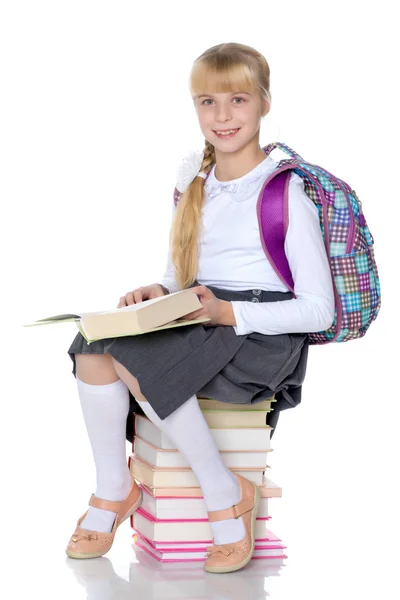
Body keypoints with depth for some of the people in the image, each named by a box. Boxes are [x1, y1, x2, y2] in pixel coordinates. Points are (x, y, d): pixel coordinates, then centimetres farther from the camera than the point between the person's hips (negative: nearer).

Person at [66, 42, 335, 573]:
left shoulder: (286, 193, -7)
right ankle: (114, 489, -4)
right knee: (93, 347, -19)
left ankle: (227, 496, -13)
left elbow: (318, 310, -11)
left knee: (134, 362, -29)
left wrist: (227, 312, -19)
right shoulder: (196, 190, 15)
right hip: (199, 324, 7)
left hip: (262, 336, -7)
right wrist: (159, 293, -3)